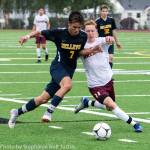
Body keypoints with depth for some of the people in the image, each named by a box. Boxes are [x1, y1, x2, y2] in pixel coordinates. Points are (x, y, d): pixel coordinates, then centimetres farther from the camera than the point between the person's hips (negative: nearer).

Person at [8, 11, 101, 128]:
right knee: (67, 84, -37)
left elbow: (80, 52, 8)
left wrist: (90, 50, -11)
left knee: (43, 99, 7)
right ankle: (49, 112, -27)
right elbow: (40, 33, -5)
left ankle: (17, 112, 25)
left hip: (69, 70, 4)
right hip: (58, 66, -4)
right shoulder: (59, 33, -14)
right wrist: (29, 36, -23)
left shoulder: (83, 36, -4)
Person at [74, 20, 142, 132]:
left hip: (108, 80, 3)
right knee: (112, 105, -20)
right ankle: (134, 124, -13)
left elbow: (108, 41, -29)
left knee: (109, 107, 18)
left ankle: (87, 102, 39)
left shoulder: (101, 41, -7)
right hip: (95, 85, -3)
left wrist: (109, 39, -54)